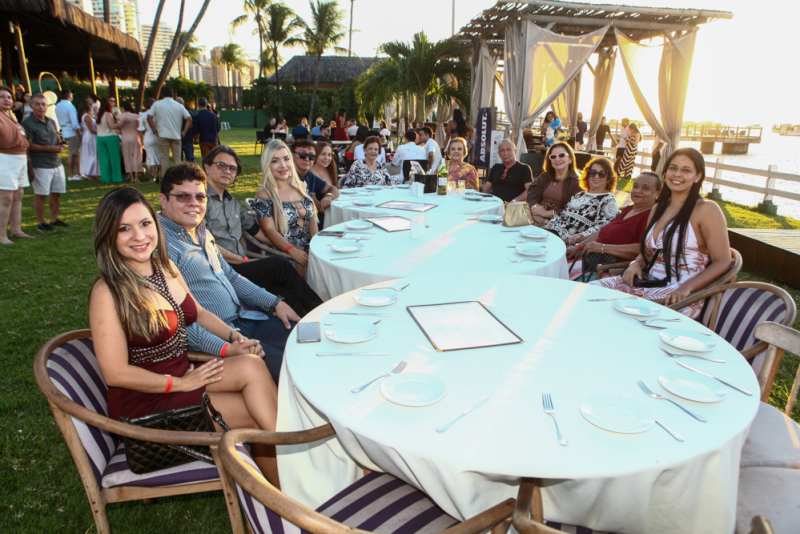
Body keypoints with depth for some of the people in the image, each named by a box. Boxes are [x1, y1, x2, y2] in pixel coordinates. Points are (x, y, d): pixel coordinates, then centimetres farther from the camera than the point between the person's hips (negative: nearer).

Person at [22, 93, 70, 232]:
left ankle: (54, 219, 25)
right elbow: (29, 145, -13)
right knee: (40, 194, -1)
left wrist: (61, 143, 3)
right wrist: (49, 148, -17)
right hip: (41, 166, -7)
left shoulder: (51, 122, 15)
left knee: (56, 193, 12)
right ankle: (41, 223, 7)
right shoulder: (27, 123, -8)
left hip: (57, 163, 7)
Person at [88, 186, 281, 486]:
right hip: (142, 401, -6)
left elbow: (197, 313, 19)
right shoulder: (108, 292, -16)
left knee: (252, 364, -21)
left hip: (183, 376, 7)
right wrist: (181, 383, -15)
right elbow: (116, 373, -17)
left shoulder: (166, 268, 6)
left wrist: (234, 337, 2)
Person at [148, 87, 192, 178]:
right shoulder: (179, 106, 6)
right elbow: (189, 119, 1)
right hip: (176, 136, 1)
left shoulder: (157, 104, 4)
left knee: (164, 158, 3)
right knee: (177, 158, 5)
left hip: (163, 135, -1)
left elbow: (149, 117, -3)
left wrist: (155, 131, 3)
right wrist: (184, 132, 3)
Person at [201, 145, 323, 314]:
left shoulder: (232, 202, 24)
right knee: (278, 264, -21)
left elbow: (256, 230, 26)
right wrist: (245, 260, -8)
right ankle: (318, 308, -6)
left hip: (241, 268, 7)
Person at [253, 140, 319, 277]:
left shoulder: (301, 186, 15)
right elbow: (269, 230, -10)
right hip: (282, 253, -5)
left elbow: (312, 218, 14)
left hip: (308, 248, 5)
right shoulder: (264, 195, -1)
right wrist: (292, 251, -25)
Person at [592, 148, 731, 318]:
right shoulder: (658, 209, 18)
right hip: (648, 283, 6)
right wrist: (636, 264, 3)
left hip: (677, 294, -6)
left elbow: (722, 262, -9)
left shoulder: (706, 209, -4)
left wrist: (686, 288, -22)